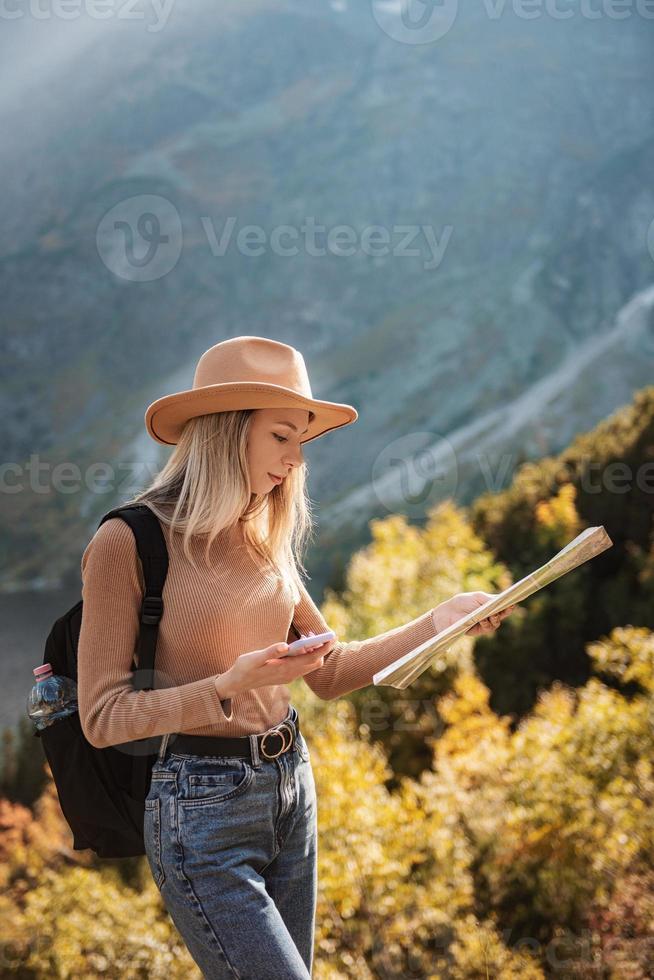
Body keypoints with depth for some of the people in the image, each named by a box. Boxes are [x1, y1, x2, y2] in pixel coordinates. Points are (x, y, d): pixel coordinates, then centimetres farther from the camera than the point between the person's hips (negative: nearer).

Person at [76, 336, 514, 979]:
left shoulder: (263, 541, 8)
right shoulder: (129, 543, -14)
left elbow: (330, 675, 12)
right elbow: (101, 715, -13)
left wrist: (438, 621, 1)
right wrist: (229, 688, -25)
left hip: (291, 786, 7)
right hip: (202, 804, -7)